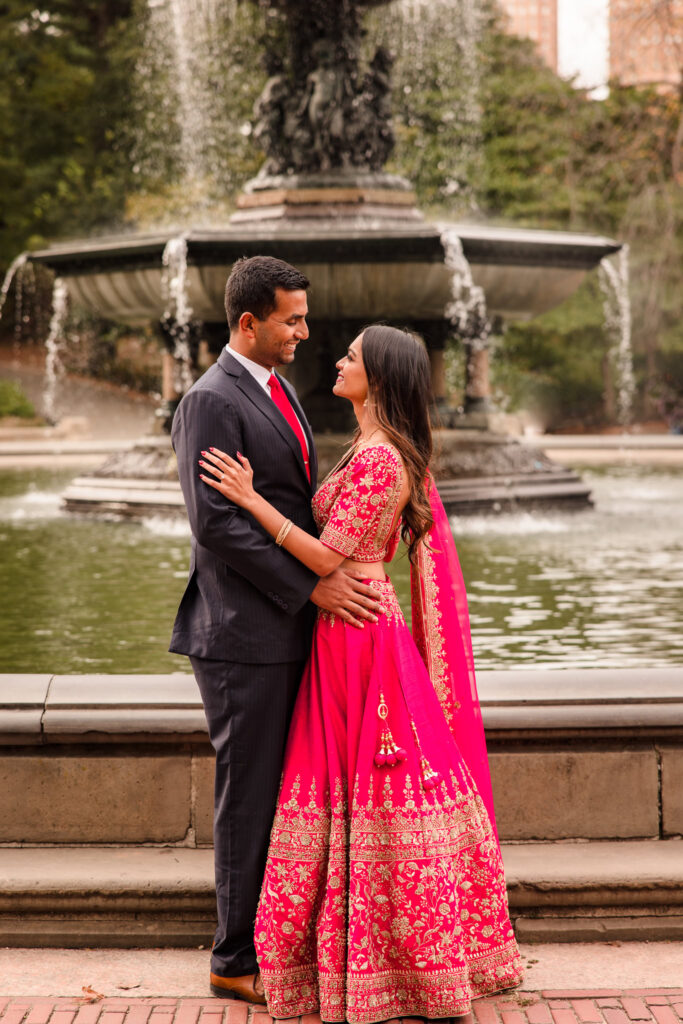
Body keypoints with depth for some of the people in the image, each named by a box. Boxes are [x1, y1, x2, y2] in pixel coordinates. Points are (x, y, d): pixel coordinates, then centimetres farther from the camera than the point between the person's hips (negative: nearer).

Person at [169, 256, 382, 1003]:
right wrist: (313, 587, -21)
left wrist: (334, 579, 16)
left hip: (289, 628, 9)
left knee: (287, 792, 13)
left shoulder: (278, 392, 16)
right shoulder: (210, 402, -14)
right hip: (244, 635, -9)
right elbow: (215, 524, -21)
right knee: (250, 795, -1)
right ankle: (238, 961, 11)